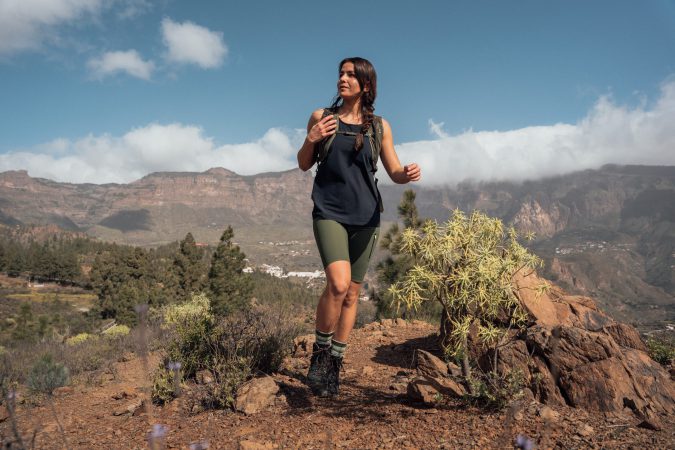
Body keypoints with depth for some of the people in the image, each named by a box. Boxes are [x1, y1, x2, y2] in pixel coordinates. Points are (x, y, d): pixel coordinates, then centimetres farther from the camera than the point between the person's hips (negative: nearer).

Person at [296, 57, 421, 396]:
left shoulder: (379, 126, 6)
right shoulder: (321, 116, 5)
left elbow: (394, 172, 7)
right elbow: (304, 165, 10)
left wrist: (408, 174, -16)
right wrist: (311, 140, -10)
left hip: (365, 216, 2)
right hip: (329, 212, -2)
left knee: (352, 293, 7)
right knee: (338, 284, -21)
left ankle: (335, 362, 24)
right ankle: (320, 350, 3)